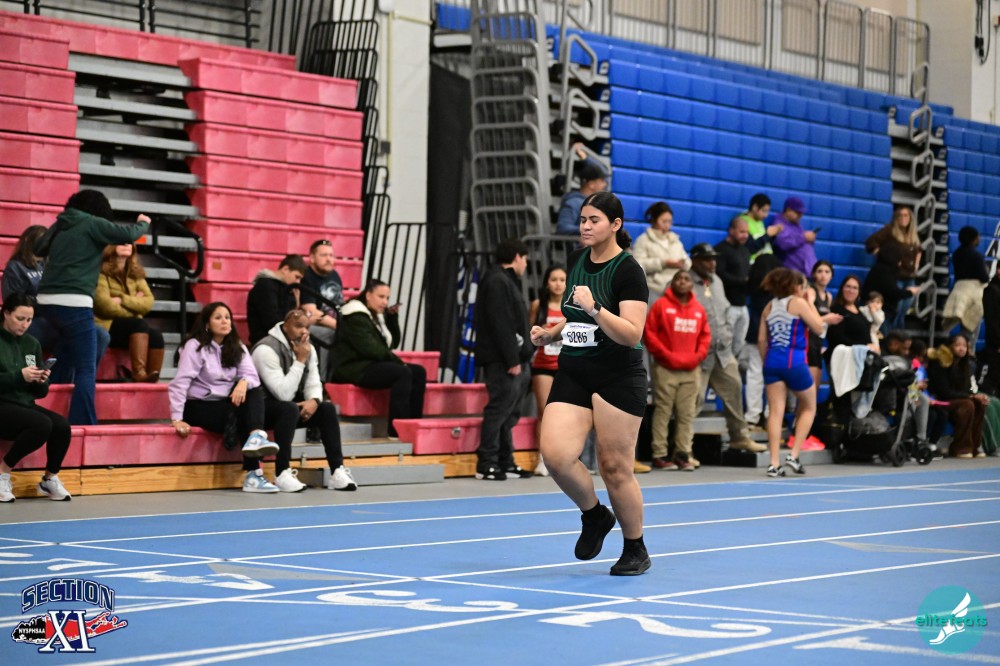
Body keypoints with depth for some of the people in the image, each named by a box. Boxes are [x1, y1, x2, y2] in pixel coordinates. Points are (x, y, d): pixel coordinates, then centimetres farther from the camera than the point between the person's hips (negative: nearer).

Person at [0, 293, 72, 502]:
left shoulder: (32, 344, 11)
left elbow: (41, 392, 13)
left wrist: (41, 382, -10)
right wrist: (19, 376, -22)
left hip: (24, 406, 5)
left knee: (62, 425, -23)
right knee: (42, 424, -31)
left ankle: (50, 478, 1)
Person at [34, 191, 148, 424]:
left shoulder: (60, 225, 17)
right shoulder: (92, 224, -1)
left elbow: (39, 249, 32)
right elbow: (127, 234, -8)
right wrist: (143, 223, 12)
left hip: (46, 300, 7)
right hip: (74, 303, -7)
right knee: (86, 370, -5)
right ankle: (83, 425, -14)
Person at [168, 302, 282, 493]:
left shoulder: (237, 348, 9)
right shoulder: (195, 346, -9)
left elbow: (252, 375, -6)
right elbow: (180, 383, -18)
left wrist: (244, 382, -32)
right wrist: (177, 419, -28)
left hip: (228, 404, 6)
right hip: (199, 406, -6)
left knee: (254, 390, -22)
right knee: (246, 415, -27)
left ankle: (256, 436, -42)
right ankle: (252, 475, -30)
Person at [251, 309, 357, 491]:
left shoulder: (307, 349, 3)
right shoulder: (266, 349, -23)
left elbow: (314, 384, 2)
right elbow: (284, 394, -29)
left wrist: (314, 400, -22)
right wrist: (300, 361, -25)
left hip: (291, 406, 7)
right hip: (262, 407, -7)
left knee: (327, 408, -13)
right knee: (290, 408, -36)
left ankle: (337, 471, -14)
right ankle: (282, 474, -33)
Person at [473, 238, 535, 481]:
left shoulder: (507, 281, 23)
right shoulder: (497, 282, -11)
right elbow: (500, 325, -19)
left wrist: (521, 357, 14)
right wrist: (512, 360, -21)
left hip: (514, 361, 10)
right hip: (502, 361, -10)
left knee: (509, 413, 11)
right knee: (500, 409, -11)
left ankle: (505, 462, 15)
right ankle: (486, 464, -9)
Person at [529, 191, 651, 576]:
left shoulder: (628, 271, -11)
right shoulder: (577, 260, 10)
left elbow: (632, 334, -20)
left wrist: (594, 307, -29)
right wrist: (550, 334, 10)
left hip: (618, 379, -6)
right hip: (573, 374, 6)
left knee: (614, 467, -1)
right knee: (555, 454, -13)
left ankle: (636, 550, 19)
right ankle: (595, 515, 14)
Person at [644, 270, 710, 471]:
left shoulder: (699, 309, 9)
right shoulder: (661, 305, -2)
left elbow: (705, 335, 15)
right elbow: (649, 332, -4)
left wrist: (699, 355, 0)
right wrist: (665, 354, -10)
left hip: (691, 370, 4)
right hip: (665, 369, -4)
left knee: (687, 414, 4)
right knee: (663, 412, -3)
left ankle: (683, 454, 8)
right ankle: (659, 454, 0)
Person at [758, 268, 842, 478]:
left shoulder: (769, 306, 13)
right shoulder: (798, 303, -3)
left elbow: (762, 339, 12)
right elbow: (818, 328, -3)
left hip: (773, 361, 5)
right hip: (795, 362, -5)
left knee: (776, 411, 2)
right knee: (809, 407, 13)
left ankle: (774, 463, -5)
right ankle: (794, 455, 3)